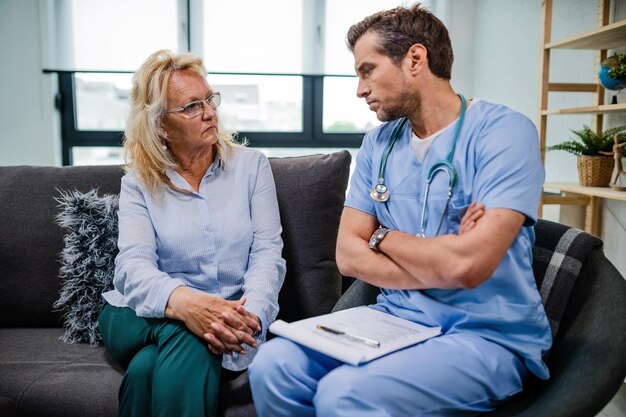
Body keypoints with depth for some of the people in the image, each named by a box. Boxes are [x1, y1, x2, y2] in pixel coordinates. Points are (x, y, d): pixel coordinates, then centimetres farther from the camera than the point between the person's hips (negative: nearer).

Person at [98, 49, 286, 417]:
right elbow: (134, 265, -12)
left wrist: (249, 313, -26)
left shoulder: (251, 165, 4)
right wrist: (183, 301, -36)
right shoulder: (138, 183, 4)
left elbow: (267, 252, -5)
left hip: (230, 318, 0)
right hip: (149, 316, 1)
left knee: (147, 368, -30)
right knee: (186, 338, -34)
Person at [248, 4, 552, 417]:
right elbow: (349, 255, 1)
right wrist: (443, 268, -13)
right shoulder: (378, 143, 7)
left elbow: (466, 265, -23)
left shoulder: (504, 132, -12)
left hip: (487, 336, -5)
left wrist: (383, 237, -6)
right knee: (273, 365, -16)